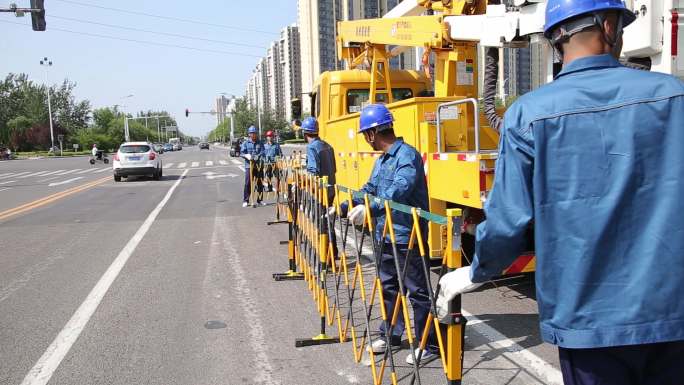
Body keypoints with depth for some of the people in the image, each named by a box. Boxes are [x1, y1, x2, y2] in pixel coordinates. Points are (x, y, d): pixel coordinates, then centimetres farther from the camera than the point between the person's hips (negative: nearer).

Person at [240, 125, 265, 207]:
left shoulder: (260, 143, 10)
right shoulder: (245, 143, 6)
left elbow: (262, 152, 0)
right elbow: (241, 153, 0)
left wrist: (258, 156, -21)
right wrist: (247, 155, -21)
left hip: (259, 165, 2)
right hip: (249, 165, -2)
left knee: (260, 183, 6)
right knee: (248, 183, -7)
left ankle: (259, 200, 17)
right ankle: (245, 201, 1)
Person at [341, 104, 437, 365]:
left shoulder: (407, 155, -17)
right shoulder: (382, 160, 14)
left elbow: (399, 190, -31)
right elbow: (370, 188, 22)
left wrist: (369, 208, -38)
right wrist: (344, 207, 13)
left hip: (407, 237, -9)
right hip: (384, 235, 9)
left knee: (417, 291, 1)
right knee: (388, 287, 19)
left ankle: (429, 345, 14)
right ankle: (390, 335, 34)